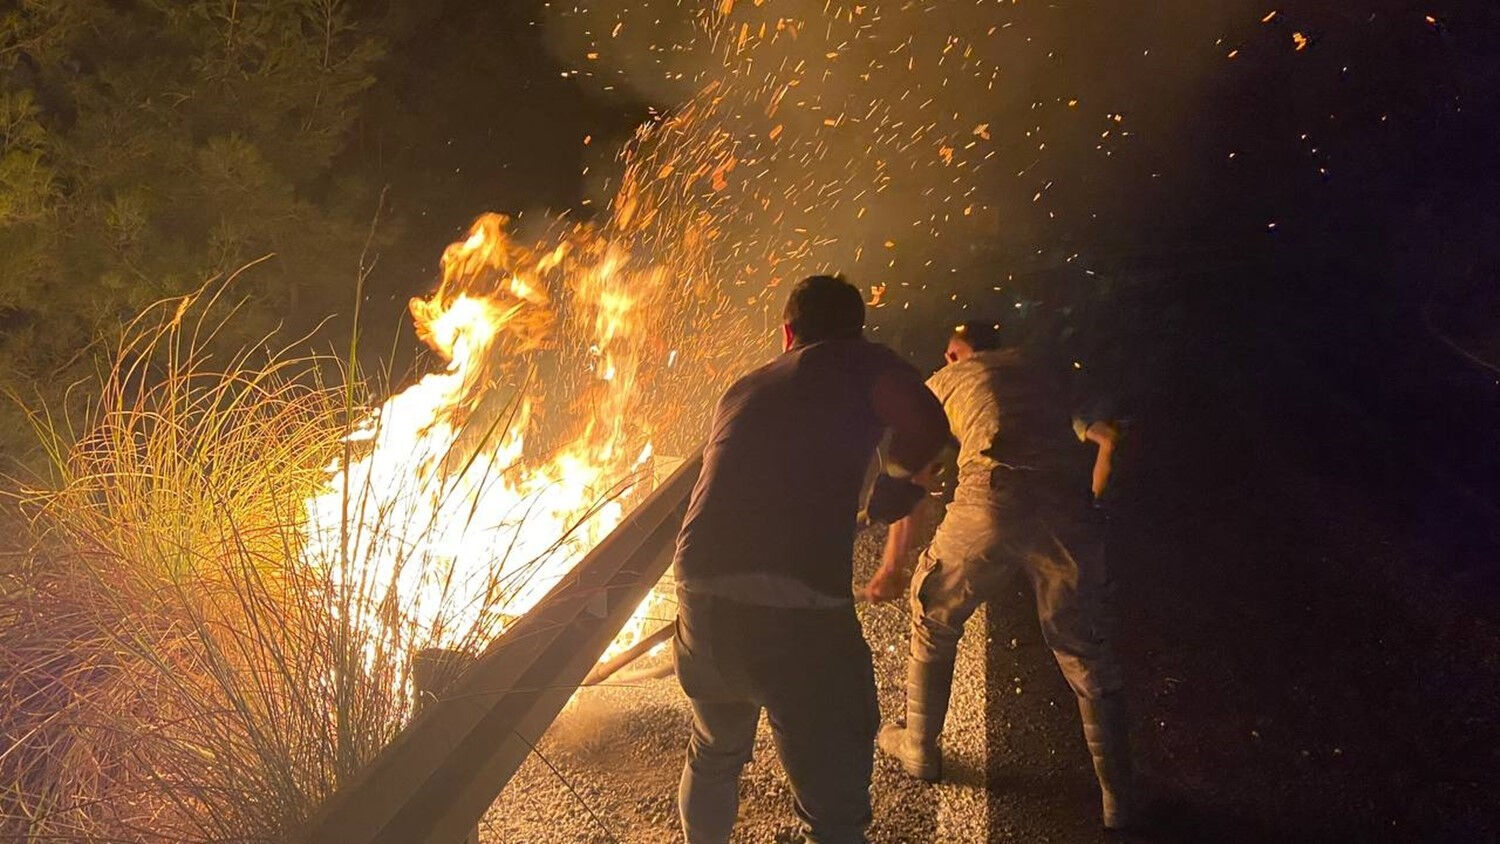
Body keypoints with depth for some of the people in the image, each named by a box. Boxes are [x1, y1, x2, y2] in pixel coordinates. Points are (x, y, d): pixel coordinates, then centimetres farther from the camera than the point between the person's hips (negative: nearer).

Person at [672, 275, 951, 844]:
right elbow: (927, 427, -6)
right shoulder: (859, 363, 8)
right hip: (798, 608, -6)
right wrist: (895, 480, 16)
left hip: (700, 595, 6)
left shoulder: (743, 390, 24)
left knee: (714, 755, 31)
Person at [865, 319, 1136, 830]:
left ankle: (919, 751, 36)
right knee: (1086, 655, 15)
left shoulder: (944, 381, 24)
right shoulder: (1038, 376, 32)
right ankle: (1118, 800, 21)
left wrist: (893, 563, 30)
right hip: (1069, 510, 3)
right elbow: (1106, 437, 30)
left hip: (990, 504, -2)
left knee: (933, 624, 22)